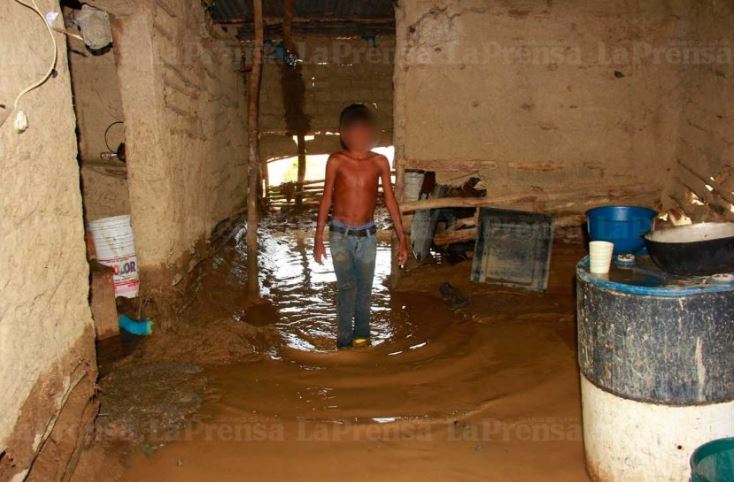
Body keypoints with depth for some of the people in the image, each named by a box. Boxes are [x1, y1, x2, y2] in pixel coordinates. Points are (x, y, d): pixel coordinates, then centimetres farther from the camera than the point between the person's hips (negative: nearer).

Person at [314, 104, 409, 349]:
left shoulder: (379, 162, -3)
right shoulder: (336, 161, -6)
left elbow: (390, 200, 2)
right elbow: (326, 200, -1)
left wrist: (402, 239, 1)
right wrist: (318, 238, -4)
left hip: (367, 235, 2)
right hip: (340, 234, -2)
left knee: (364, 289, 7)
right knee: (347, 287, -10)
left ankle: (361, 334, 24)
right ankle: (344, 339, 2)